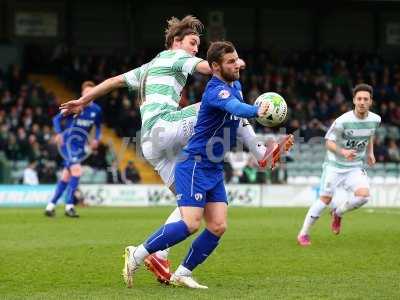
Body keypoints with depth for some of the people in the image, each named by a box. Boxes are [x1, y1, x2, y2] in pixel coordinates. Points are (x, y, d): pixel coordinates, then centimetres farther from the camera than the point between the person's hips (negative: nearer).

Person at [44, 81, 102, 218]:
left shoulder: (96, 110, 5)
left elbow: (98, 126, 21)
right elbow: (57, 118, -4)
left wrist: (96, 139, 2)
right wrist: (58, 133, -19)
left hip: (80, 145, 6)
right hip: (68, 142, -6)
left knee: (66, 177, 8)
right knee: (77, 170, -21)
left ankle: (51, 205, 17)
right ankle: (69, 206, -16)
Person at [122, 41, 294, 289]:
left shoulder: (235, 85, 11)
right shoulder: (217, 90, -19)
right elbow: (236, 108, -42)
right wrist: (256, 111, -61)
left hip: (214, 169, 9)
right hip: (194, 165, -9)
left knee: (218, 226, -1)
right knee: (191, 224, -17)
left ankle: (182, 274, 9)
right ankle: (137, 255, -4)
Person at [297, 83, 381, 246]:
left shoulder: (375, 119, -6)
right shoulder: (342, 121, -21)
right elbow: (329, 142, -15)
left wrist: (370, 152, 11)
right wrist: (342, 152, -32)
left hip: (355, 167, 4)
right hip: (334, 165, -4)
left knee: (363, 195, -20)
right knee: (325, 199, -6)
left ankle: (338, 213, 11)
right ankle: (303, 234, 11)